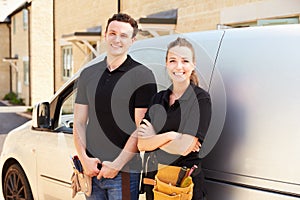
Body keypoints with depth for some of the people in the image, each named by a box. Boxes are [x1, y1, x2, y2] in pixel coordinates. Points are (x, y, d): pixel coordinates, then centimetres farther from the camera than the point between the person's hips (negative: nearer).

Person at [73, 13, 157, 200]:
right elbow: (79, 123, 9)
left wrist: (117, 165, -12)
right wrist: (84, 159, -4)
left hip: (125, 172, -4)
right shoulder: (88, 74, 11)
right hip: (91, 170, 4)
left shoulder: (142, 75, -4)